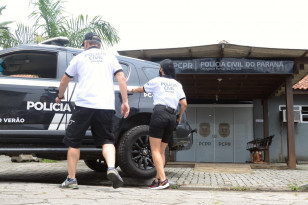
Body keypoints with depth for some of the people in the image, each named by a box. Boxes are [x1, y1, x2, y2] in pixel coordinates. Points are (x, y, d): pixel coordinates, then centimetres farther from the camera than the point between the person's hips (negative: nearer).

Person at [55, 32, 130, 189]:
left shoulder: (80, 57, 15)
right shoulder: (110, 58, 17)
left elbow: (64, 81, 22)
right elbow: (121, 78, 4)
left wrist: (60, 96, 39)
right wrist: (125, 102, 4)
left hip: (84, 105, -1)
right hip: (106, 106, 1)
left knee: (74, 142, 9)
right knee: (107, 140, 7)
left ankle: (71, 179, 11)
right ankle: (111, 168, -19)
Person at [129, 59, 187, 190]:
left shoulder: (157, 81, 8)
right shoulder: (177, 84, 18)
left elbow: (142, 89, 24)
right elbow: (184, 104, 13)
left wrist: (132, 90, 44)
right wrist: (179, 117, 29)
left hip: (160, 113, -5)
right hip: (172, 117, 5)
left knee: (155, 150, -6)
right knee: (161, 151, 11)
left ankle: (163, 180, -18)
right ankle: (157, 179, 8)